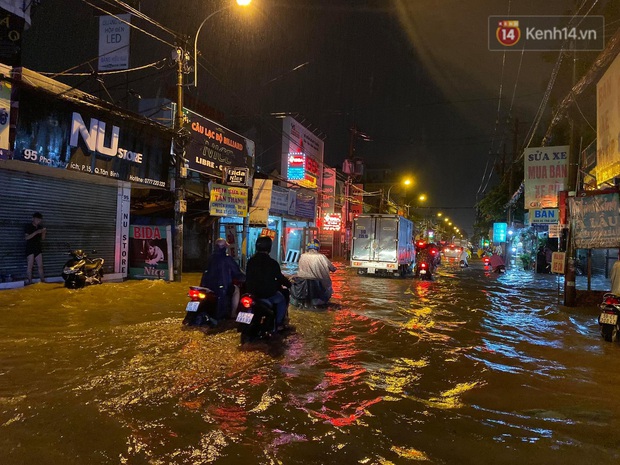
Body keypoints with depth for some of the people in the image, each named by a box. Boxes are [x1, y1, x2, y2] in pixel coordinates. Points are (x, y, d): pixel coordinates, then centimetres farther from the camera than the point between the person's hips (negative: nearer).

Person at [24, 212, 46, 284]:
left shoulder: (40, 227, 10)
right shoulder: (28, 226, -4)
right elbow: (26, 237, -14)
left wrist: (43, 233, -7)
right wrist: (36, 232, -23)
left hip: (38, 248, 5)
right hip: (30, 248, -5)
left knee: (40, 266, 4)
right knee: (30, 266, -4)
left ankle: (43, 281, 5)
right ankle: (29, 282, -3)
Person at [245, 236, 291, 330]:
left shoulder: (250, 261, -2)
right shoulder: (272, 263, -17)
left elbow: (248, 277, 6)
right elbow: (280, 277, -8)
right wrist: (289, 284, 11)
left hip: (253, 293, 5)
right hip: (268, 293, -5)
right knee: (282, 300, 24)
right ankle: (279, 323, 19)